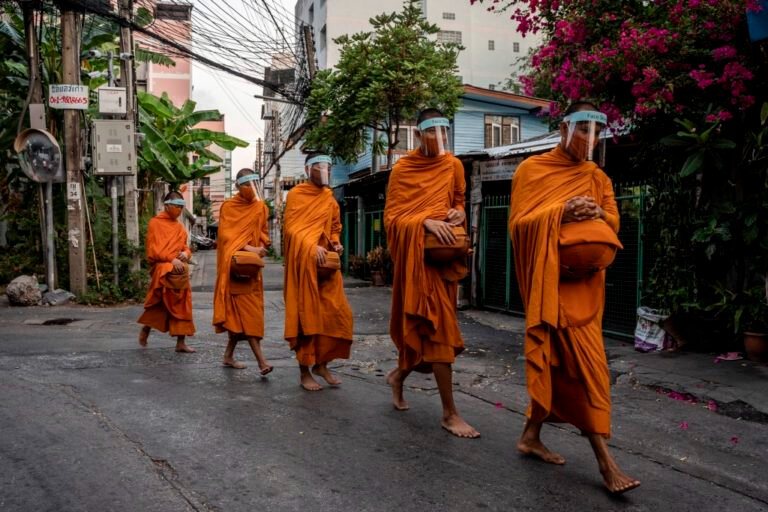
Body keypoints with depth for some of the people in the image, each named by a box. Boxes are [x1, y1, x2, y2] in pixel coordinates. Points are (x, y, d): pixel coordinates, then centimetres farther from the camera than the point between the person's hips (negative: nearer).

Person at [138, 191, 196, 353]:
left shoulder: (179, 226, 17)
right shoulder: (155, 223, -1)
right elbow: (153, 250, -8)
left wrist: (185, 253, -4)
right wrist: (172, 259, -20)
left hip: (179, 268, 7)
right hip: (161, 267, -7)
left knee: (181, 306, 3)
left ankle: (181, 342, 9)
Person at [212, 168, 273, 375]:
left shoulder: (260, 207, 12)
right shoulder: (228, 207, -1)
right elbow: (226, 235, -10)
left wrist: (262, 247, -5)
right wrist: (248, 248, -22)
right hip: (234, 265, -5)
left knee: (240, 311, 8)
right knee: (245, 310, -11)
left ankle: (228, 355, 21)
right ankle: (261, 360, -17)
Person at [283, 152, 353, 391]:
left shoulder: (330, 199, 17)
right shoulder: (296, 195, 0)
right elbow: (291, 228, -9)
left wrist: (335, 244, 2)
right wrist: (312, 247, -23)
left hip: (326, 263, 5)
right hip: (303, 263, -5)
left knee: (337, 313, -1)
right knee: (306, 315, -3)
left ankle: (321, 363, 15)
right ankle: (304, 371, 8)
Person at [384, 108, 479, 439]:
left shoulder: (453, 165, 10)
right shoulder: (403, 169, -2)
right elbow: (391, 217, -6)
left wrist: (457, 212, -1)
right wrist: (425, 222, -22)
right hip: (418, 254, -5)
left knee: (425, 325, 11)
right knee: (438, 326, -9)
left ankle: (398, 375, 39)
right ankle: (450, 413, -2)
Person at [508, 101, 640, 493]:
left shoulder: (597, 177, 18)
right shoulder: (532, 169, 5)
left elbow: (613, 223, 9)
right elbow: (517, 223, -3)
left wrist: (595, 213, -13)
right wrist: (560, 213, -17)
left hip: (584, 280, 5)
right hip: (547, 276, -5)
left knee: (584, 358, 1)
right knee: (579, 356, -11)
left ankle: (532, 435, 13)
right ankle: (604, 459, -7)